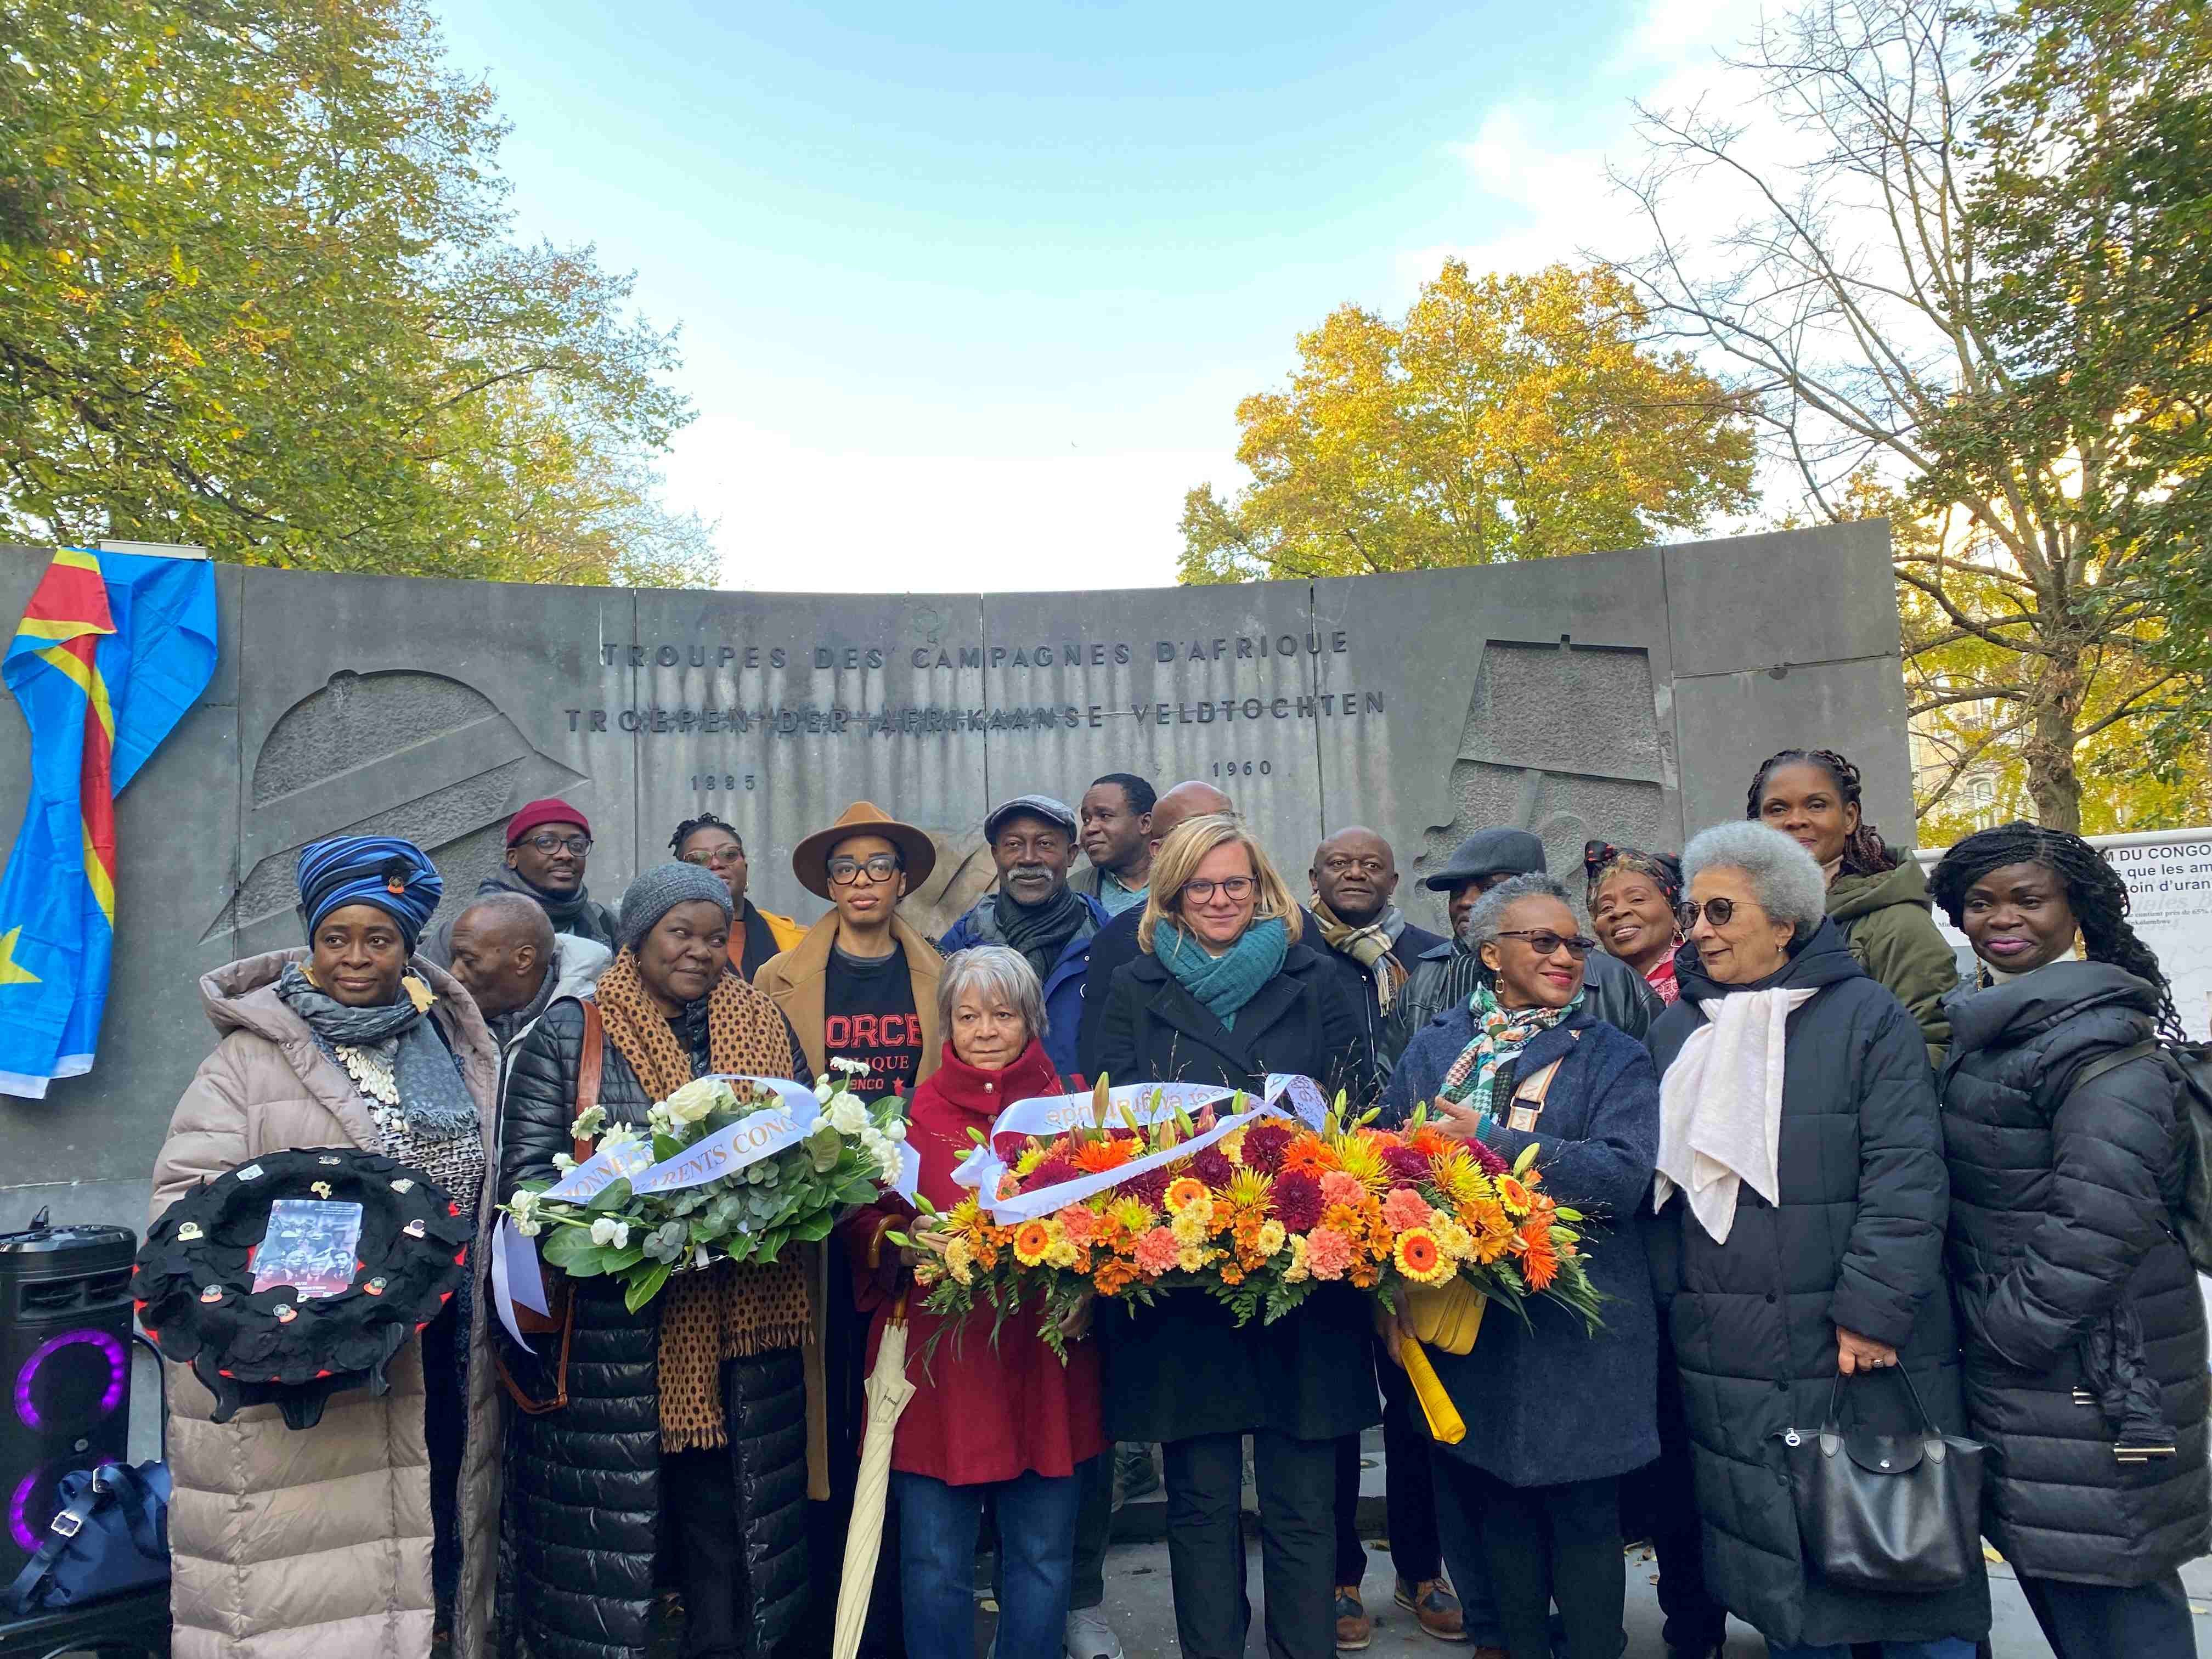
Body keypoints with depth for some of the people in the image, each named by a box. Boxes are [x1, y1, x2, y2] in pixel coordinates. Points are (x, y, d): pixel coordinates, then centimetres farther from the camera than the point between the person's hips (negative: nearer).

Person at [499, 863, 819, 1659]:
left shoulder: (764, 1026, 10)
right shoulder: (568, 1032, 2)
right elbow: (525, 1169, -3)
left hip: (740, 1324, 3)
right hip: (612, 1326, -3)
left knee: (733, 1513, 10)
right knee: (609, 1516, 4)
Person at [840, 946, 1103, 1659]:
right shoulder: (914, 1110, 2)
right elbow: (862, 1220, 3)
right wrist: (900, 1243, -17)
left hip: (1046, 1366, 1)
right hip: (939, 1365, -1)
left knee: (1042, 1558, 11)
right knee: (934, 1563, 7)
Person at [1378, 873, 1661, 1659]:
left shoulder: (1613, 1057, 0)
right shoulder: (1432, 1050, 7)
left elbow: (1624, 1175, -16)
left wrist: (1488, 1140, -20)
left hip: (1578, 1330, -2)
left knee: (1583, 1517, 6)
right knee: (1500, 1506, 14)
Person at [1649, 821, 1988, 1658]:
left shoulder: (1867, 1016, -4)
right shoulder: (1675, 1030, 9)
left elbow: (1906, 1174, -11)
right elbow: (1659, 1180, 11)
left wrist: (1873, 1308, -16)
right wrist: (1665, 1301, 5)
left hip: (1862, 1353, -4)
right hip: (1728, 1361, 4)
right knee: (1772, 1564, 13)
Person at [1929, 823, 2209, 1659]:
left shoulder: (2093, 1034, -15)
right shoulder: (1981, 1025, 12)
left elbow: (2103, 1209, -23)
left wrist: (2016, 1324, -17)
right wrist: (1982, 1326, 14)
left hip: (2089, 1363, -9)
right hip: (2010, 1356, 9)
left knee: (2104, 1590, -1)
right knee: (2045, 1561, 17)